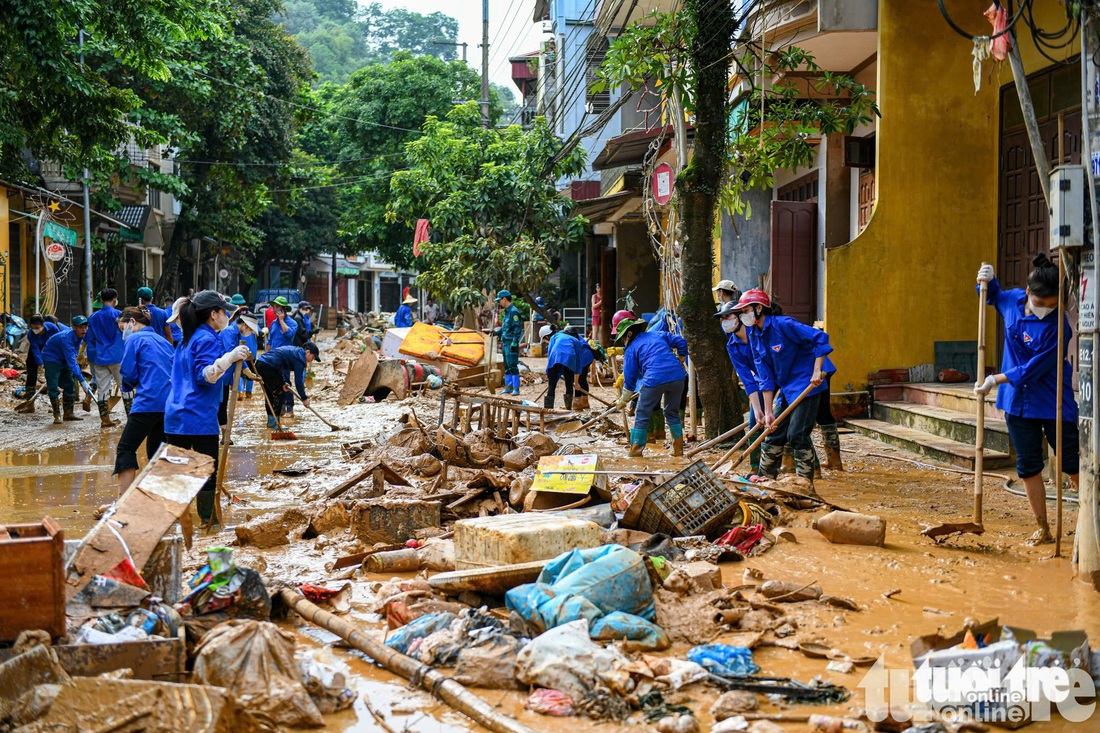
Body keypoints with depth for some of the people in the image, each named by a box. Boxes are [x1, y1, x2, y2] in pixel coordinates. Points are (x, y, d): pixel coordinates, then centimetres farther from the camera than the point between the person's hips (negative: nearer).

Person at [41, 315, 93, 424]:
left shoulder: (81, 336, -11)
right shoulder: (67, 339, -37)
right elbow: (72, 362, -40)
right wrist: (82, 381, -42)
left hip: (64, 360, 8)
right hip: (51, 359, -8)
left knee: (70, 385, 7)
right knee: (53, 387, -12)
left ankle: (68, 412, 14)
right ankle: (57, 415, -9)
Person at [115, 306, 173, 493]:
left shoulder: (133, 340, -1)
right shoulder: (163, 340, 21)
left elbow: (129, 374, -4)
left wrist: (129, 386, 17)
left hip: (148, 402, -7)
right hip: (171, 403, 7)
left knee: (125, 448, 0)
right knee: (156, 449, 17)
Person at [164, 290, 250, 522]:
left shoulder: (187, 339, 17)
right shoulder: (208, 339, -11)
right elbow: (205, 375, -23)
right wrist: (230, 357, -32)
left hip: (175, 415, 9)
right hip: (200, 418, -9)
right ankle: (208, 519, 5)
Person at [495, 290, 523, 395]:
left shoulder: (514, 311, -13)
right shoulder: (506, 311, 16)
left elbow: (517, 328, -17)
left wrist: (514, 343, -20)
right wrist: (496, 332, 11)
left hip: (511, 343, -10)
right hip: (505, 342, 10)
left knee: (513, 366, -8)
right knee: (507, 367, 12)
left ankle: (516, 388, -5)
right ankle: (508, 387, 17)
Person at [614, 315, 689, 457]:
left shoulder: (630, 349, 10)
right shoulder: (659, 334, 21)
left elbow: (630, 377, 11)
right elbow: (681, 342, 14)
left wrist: (623, 400, 22)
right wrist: (679, 359, 31)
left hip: (654, 380, -4)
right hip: (677, 376, 4)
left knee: (641, 416, 10)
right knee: (672, 413, 22)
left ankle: (635, 452, 9)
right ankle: (678, 450, 22)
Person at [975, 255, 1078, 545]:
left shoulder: (1058, 326, -20)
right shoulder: (1012, 300, -3)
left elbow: (1034, 369, -21)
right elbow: (993, 296, 22)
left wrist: (996, 380, -19)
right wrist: (987, 280, 3)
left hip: (1053, 403, -5)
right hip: (1018, 402, 5)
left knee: (1071, 465, 0)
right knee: (1028, 467, 10)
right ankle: (1042, 529, 21)